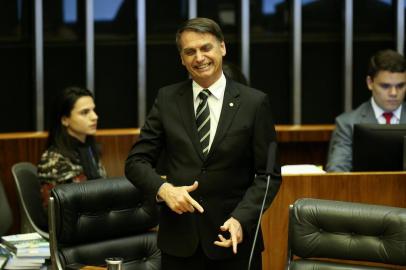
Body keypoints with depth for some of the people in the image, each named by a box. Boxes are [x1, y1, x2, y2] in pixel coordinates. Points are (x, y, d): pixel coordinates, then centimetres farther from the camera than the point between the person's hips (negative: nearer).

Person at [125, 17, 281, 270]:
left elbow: (268, 174, -3)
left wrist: (240, 220, -17)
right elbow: (136, 161, 4)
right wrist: (164, 189, -16)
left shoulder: (255, 103, -3)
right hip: (178, 239, 2)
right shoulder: (167, 99, 3)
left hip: (233, 238, -2)